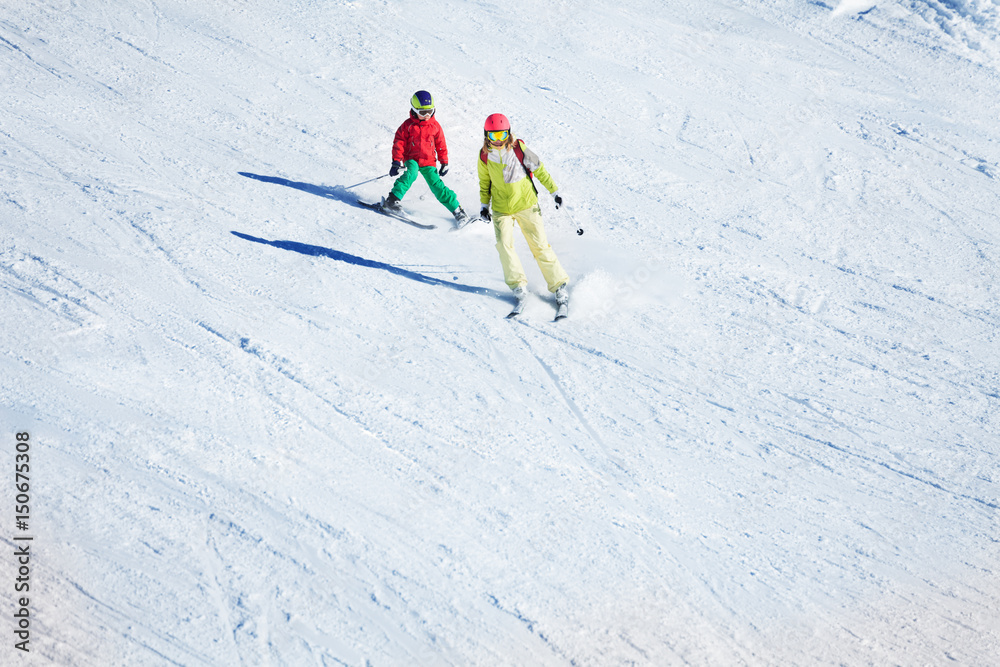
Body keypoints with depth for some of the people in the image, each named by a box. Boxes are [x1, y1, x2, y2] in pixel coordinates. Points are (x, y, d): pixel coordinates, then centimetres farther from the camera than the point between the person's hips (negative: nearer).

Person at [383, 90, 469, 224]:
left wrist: (444, 162, 11)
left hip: (428, 161, 1)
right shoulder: (408, 125, -3)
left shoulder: (435, 126, 3)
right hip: (411, 159, -1)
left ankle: (456, 209, -2)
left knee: (437, 185, -9)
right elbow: (399, 143, -2)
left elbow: (441, 145, 12)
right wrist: (396, 161, -9)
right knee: (410, 174, -32)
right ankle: (392, 199, -33)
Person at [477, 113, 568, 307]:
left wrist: (554, 191, 1)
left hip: (526, 204, -2)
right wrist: (484, 204, 6)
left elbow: (539, 169, -1)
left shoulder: (519, 149, -13)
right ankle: (518, 285, -7)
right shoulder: (485, 156, -5)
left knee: (540, 246, -4)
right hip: (501, 209, 2)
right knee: (504, 244, -18)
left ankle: (559, 286, 5)